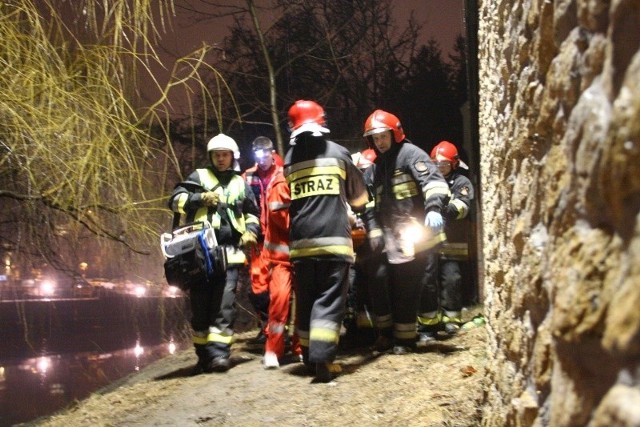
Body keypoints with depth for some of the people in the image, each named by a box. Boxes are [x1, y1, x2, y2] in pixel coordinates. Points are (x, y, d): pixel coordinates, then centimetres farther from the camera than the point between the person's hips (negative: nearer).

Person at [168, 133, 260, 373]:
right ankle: (204, 353, 9)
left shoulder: (241, 184, 21)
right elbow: (176, 200, 5)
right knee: (200, 303, 0)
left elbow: (252, 213, 31)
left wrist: (251, 231, 11)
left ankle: (219, 353, -12)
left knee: (224, 304, -11)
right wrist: (200, 198, -9)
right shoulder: (199, 177, 14)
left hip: (229, 251, 1)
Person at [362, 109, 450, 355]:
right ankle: (386, 333, 17)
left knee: (405, 288, -3)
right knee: (380, 282, 3)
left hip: (415, 236, -7)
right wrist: (376, 231, 14)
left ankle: (405, 338, 10)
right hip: (393, 237, 8)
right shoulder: (380, 166, 20)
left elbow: (433, 179, -22)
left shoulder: (410, 154, -6)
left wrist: (434, 207, -38)